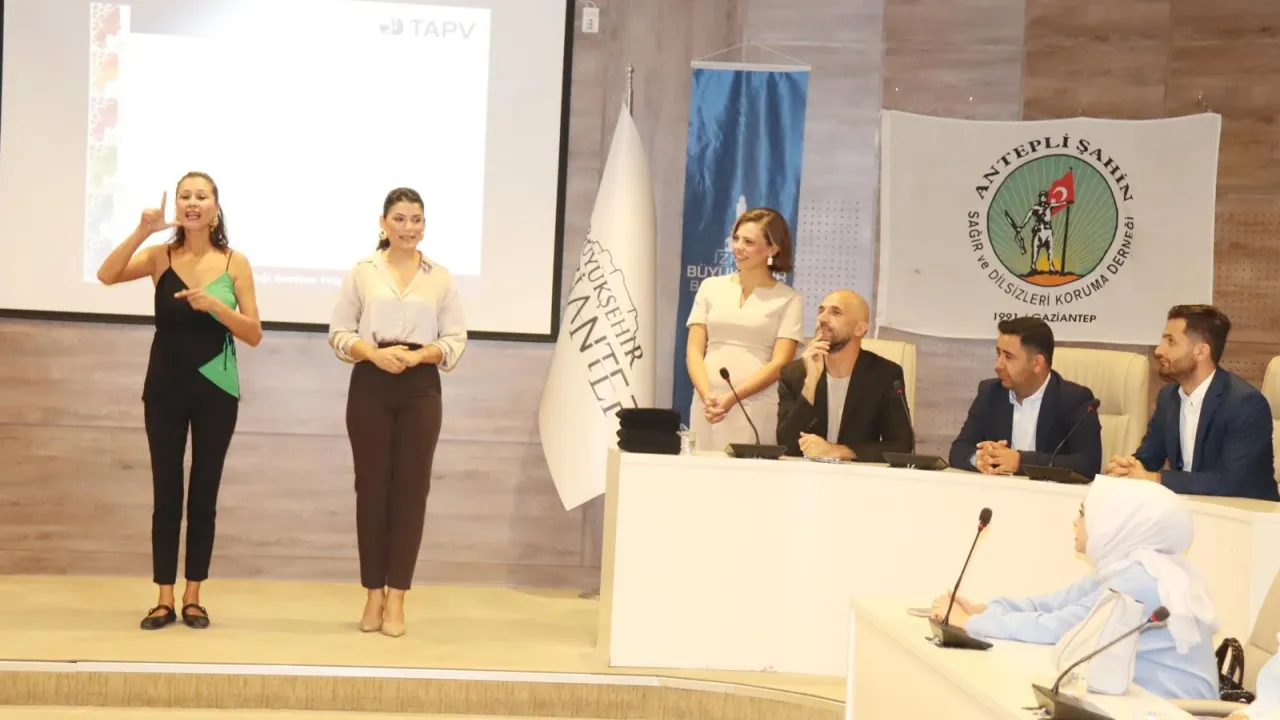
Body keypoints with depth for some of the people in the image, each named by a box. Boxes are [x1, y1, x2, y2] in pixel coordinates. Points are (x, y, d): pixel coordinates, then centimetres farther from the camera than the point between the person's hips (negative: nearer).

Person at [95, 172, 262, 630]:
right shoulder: (160, 256, -1)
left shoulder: (235, 264, -2)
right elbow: (106, 276, -18)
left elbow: (254, 335, -4)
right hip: (165, 387, 0)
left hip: (215, 390, 0)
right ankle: (165, 598, 11)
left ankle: (193, 596, 17)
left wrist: (215, 305, -19)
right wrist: (143, 231, -26)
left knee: (204, 494, 6)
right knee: (166, 493, 4)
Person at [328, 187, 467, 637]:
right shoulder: (362, 272, 3)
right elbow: (339, 333, 3)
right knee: (371, 486, 3)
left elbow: (456, 338, 5)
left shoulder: (440, 277, 6)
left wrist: (421, 354, -13)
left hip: (420, 389, 1)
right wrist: (373, 352, -14)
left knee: (411, 489, 0)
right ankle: (374, 593, 12)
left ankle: (396, 598, 5)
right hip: (370, 387, -1)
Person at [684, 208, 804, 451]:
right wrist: (707, 396, -10)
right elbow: (694, 350, 7)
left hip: (758, 410, -3)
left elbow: (779, 363, -5)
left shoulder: (789, 300, 3)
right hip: (708, 405, 3)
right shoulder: (711, 287, 12)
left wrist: (732, 397, -16)